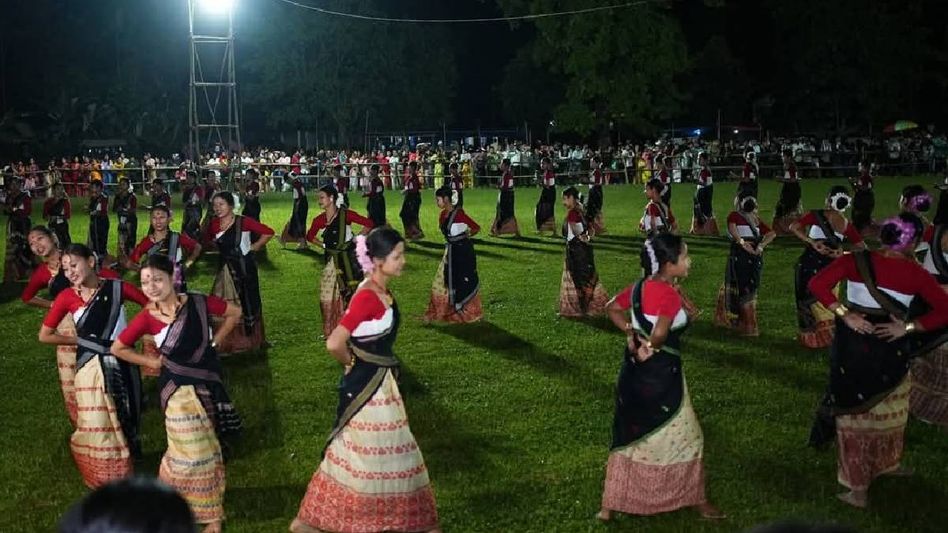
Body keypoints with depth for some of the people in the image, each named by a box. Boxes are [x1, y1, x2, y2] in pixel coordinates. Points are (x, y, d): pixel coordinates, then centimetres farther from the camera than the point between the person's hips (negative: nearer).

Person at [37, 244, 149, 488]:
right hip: (91, 367, 0)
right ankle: (105, 481, 22)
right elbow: (44, 335, 2)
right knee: (98, 426, 4)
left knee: (126, 418, 13)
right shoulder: (67, 297, -7)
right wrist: (79, 340, -1)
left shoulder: (117, 287, -9)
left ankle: (125, 473, 35)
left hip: (123, 363, 1)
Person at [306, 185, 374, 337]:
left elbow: (368, 224, -8)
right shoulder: (319, 220, 2)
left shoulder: (345, 214, -11)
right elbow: (310, 236, 18)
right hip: (331, 260, 4)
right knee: (328, 296, 2)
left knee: (348, 293, 2)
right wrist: (323, 244, 6)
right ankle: (330, 329, 12)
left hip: (348, 260, -4)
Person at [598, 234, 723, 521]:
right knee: (685, 438, 13)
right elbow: (659, 334, -36)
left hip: (634, 372, 8)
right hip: (661, 376, -8)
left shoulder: (638, 287, 2)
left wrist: (632, 333, 2)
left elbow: (613, 309, 15)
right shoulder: (670, 295, -23)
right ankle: (696, 499, 29)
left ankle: (610, 506, 24)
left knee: (628, 438, 18)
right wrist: (649, 347, -15)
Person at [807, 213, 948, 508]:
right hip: (890, 351, 0)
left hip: (852, 347, 1)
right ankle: (887, 464, 47)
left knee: (855, 414, 13)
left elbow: (817, 284, -19)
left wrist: (845, 315, -16)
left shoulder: (856, 260, -9)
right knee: (887, 412, 24)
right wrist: (908, 328, -12)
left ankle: (858, 488, 18)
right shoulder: (915, 274, -10)